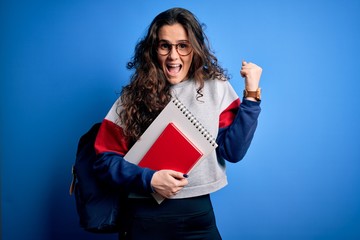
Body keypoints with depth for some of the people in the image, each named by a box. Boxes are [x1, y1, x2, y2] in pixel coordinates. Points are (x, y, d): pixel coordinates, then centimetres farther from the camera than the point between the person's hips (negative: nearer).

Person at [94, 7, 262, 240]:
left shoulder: (216, 88, 0)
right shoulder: (133, 97, -3)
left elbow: (233, 151, -6)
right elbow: (105, 159, -2)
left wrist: (251, 95, -10)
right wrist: (149, 179, -16)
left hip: (198, 214, 1)